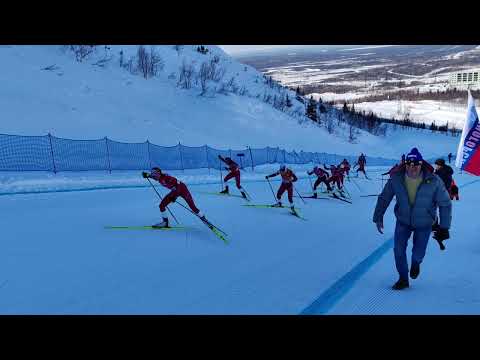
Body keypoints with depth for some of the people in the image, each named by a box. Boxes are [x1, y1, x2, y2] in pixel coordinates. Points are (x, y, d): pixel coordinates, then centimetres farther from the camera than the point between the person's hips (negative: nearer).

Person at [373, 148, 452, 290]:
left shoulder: (434, 182, -23)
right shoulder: (396, 179, -19)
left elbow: (445, 204, -11)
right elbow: (384, 198, -4)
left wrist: (444, 227, -10)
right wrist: (378, 217, -3)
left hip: (424, 225, -1)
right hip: (403, 221, 1)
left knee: (418, 254, 6)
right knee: (398, 250, -5)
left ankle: (415, 263, 46)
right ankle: (403, 279, 20)